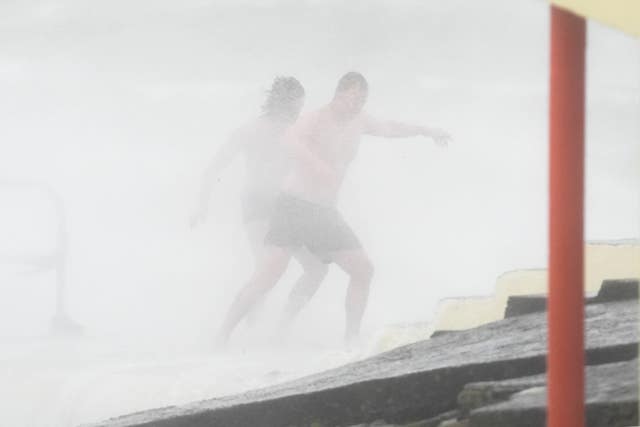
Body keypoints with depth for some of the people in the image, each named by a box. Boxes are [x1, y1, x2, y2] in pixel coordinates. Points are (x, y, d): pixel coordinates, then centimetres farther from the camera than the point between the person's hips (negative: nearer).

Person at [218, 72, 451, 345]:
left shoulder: (358, 123, 12)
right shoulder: (317, 120, -12)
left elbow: (387, 128, 33)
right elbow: (291, 138, -35)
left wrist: (424, 131, 39)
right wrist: (318, 166, -50)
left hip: (325, 214, 7)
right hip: (294, 207, -7)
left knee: (363, 270, -3)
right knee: (266, 277, -16)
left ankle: (351, 338, 6)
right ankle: (220, 339, -10)